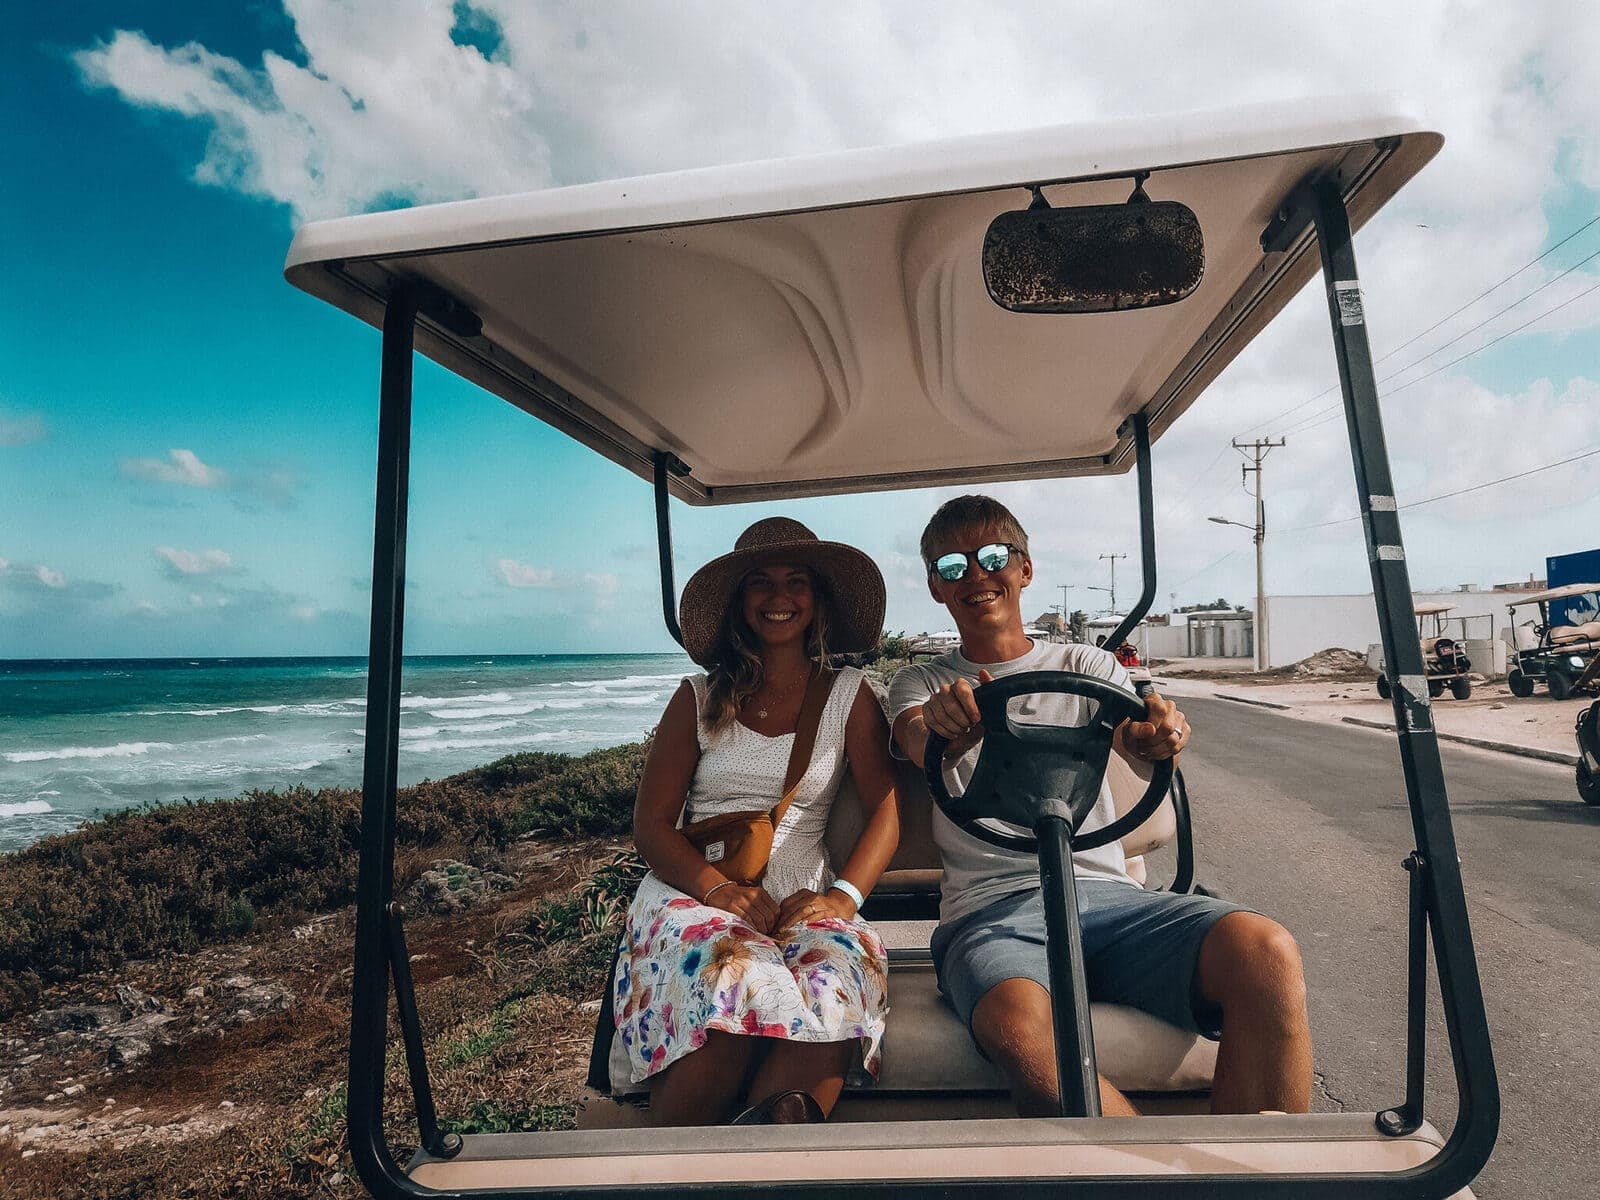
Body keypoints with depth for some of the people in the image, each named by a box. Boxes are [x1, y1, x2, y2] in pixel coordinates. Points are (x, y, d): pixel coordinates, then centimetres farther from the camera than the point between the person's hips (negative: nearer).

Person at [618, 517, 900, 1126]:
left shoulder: (848, 695, 13)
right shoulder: (699, 698, 12)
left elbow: (886, 809, 5)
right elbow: (651, 825, 5)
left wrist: (843, 895, -14)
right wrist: (717, 887, -14)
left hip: (804, 897, 1)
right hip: (694, 890, 0)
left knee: (835, 993, -36)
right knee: (731, 987, -35)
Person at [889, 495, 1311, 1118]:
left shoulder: (1085, 666, 19)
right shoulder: (921, 684, 16)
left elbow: (1150, 758, 1)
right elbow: (918, 743, -8)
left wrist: (1160, 734, -25)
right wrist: (943, 730, -34)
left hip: (1107, 893, 2)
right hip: (991, 907, -2)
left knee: (1268, 953, -27)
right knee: (1019, 1027, -35)